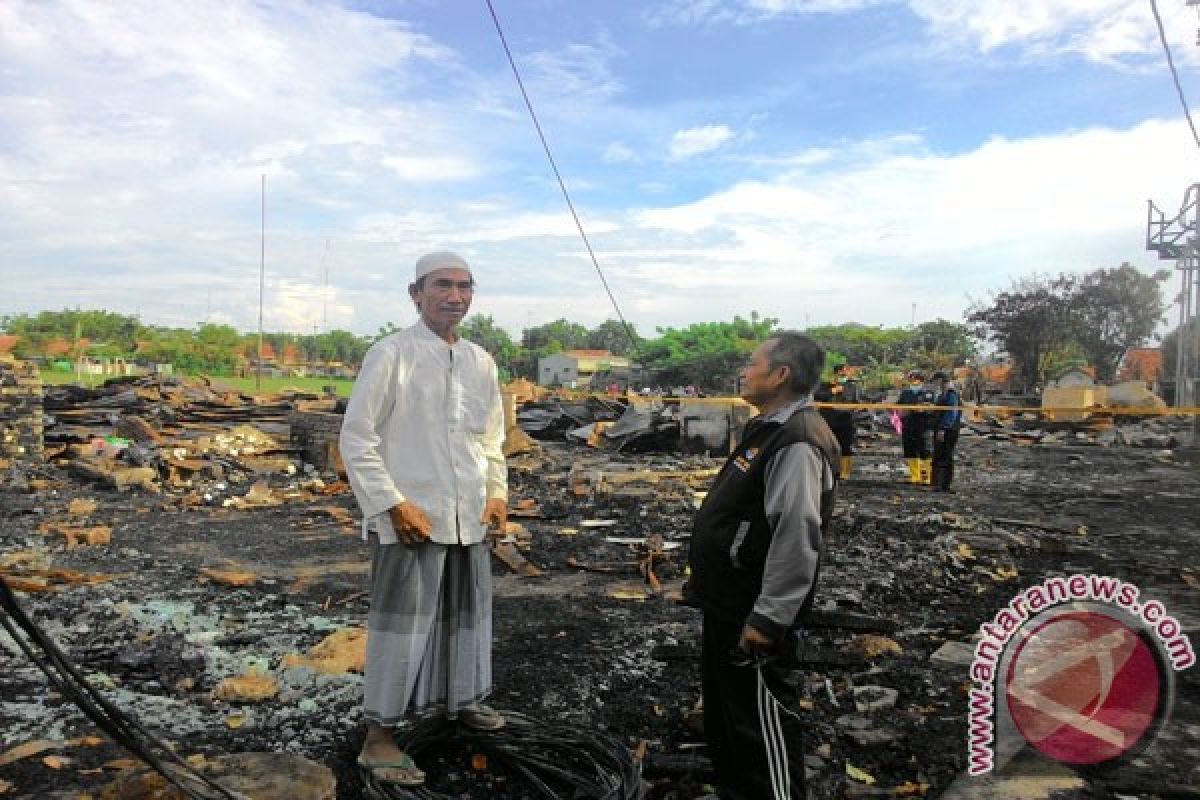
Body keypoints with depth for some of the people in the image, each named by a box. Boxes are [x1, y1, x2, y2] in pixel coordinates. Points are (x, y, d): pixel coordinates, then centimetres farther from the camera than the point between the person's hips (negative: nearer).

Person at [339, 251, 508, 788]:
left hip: (468, 517, 7)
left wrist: (497, 492, 6)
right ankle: (379, 738, 15)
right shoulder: (391, 355, -10)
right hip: (411, 518, -6)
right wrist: (392, 503, -16)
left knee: (466, 615, 20)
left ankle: (460, 700, 41)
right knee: (401, 623, 1)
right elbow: (356, 437, -10)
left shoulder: (480, 361, 8)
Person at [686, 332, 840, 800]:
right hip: (727, 602, 11)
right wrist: (706, 584, 22)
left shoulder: (798, 442, -24)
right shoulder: (769, 428, 10)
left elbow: (796, 538, -29)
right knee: (722, 703, 23)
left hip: (753, 613, -11)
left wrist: (768, 618, -26)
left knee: (760, 713, 4)